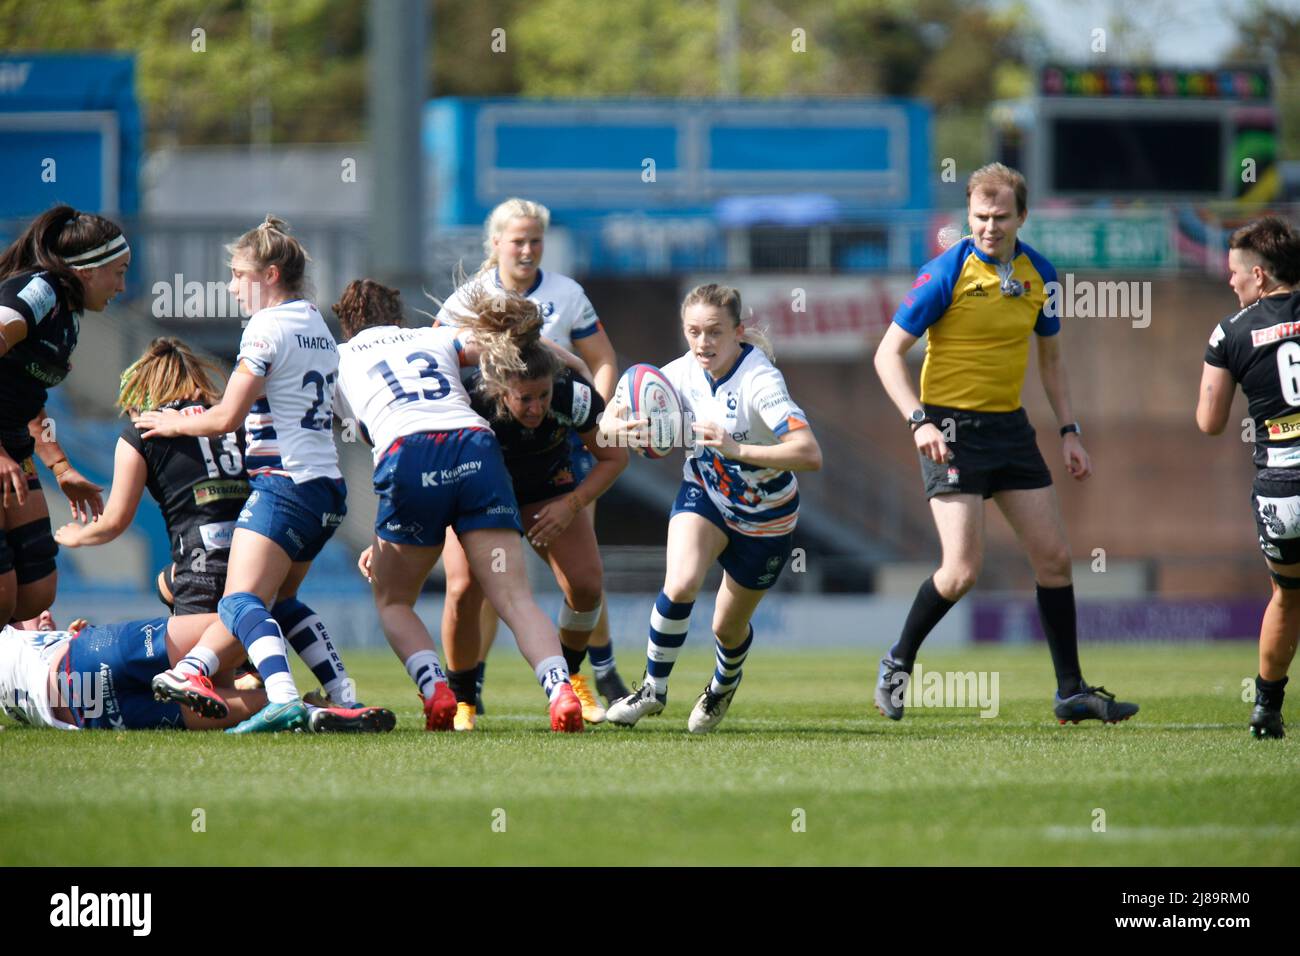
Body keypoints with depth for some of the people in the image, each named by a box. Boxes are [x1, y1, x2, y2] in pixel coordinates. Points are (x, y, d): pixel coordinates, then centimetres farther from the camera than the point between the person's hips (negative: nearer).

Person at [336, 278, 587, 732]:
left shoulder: (338, 360, 28)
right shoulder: (436, 338, 31)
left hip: (408, 454, -1)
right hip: (476, 446, 2)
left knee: (392, 602, 17)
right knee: (516, 599, -3)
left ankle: (435, 690, -7)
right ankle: (561, 690, -26)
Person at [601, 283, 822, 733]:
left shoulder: (760, 382, -33)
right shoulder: (684, 373, -17)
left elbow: (810, 454, -43)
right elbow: (613, 415, -9)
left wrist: (737, 449, -54)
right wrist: (616, 426, -35)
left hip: (765, 518, -3)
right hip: (704, 494, 3)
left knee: (728, 629, 11)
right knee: (680, 584, -26)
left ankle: (725, 682, 48)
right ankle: (654, 688, -4)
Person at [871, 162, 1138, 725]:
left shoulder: (1039, 274, 4)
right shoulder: (946, 273, -13)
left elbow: (1050, 357, 19)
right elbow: (888, 354, -11)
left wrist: (1069, 431, 12)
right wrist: (918, 421, -23)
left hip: (1010, 426, 6)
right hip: (951, 429, -6)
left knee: (1053, 558, 3)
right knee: (963, 570, -14)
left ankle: (1071, 693, 11)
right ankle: (897, 666, 9)